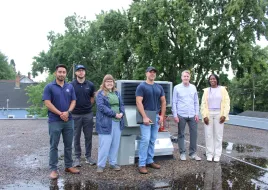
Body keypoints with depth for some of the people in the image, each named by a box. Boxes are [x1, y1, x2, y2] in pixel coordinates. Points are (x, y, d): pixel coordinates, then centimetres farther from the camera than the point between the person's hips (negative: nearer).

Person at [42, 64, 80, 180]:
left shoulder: (70, 87, 9)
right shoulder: (49, 87, -3)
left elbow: (73, 101, 6)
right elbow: (47, 103, -10)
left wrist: (67, 112, -13)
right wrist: (60, 114, -15)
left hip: (69, 120, 4)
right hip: (55, 121, -4)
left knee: (68, 145, 12)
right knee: (54, 146, 3)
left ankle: (68, 166, 24)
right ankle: (53, 169, 11)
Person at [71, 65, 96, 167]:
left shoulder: (90, 85, 2)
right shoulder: (71, 85, -4)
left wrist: (88, 106, 7)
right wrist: (72, 108, 0)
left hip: (88, 114, 2)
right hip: (75, 115, -1)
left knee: (88, 136, 8)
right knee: (76, 137, 7)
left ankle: (88, 156, 21)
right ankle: (77, 157, 19)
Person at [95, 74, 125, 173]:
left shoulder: (117, 93, 17)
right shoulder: (100, 93, -3)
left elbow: (121, 104, 14)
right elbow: (101, 107, -15)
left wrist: (121, 113, -8)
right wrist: (114, 114, -18)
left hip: (117, 122, 6)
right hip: (106, 123, -6)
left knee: (115, 144, 12)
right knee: (105, 145, -4)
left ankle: (113, 163, 25)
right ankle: (100, 165, 10)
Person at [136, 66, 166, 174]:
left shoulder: (159, 87, 12)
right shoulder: (141, 86, -5)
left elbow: (163, 102, 14)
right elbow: (139, 102, -13)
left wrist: (162, 115, 3)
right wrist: (144, 117, -20)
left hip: (156, 117, 6)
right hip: (146, 116, -6)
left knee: (153, 140, 10)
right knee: (145, 140, -9)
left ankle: (150, 161, 20)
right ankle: (142, 164, -2)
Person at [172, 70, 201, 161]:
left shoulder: (193, 87, 9)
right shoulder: (177, 88, 0)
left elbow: (196, 102, 12)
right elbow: (174, 102, -1)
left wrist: (197, 114, 5)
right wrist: (175, 115, -7)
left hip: (192, 115, 3)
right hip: (181, 115, -3)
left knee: (194, 134, 4)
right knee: (181, 135, 6)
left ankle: (193, 153, 17)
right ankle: (182, 153, 17)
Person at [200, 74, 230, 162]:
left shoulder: (222, 89, 6)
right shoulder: (206, 90, 10)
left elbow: (226, 102, 0)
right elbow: (203, 104, 5)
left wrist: (224, 115, -9)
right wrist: (204, 116, -6)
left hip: (219, 114, -1)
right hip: (208, 114, 1)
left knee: (218, 135, 2)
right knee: (208, 135, 2)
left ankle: (217, 155, 9)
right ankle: (209, 154, 10)